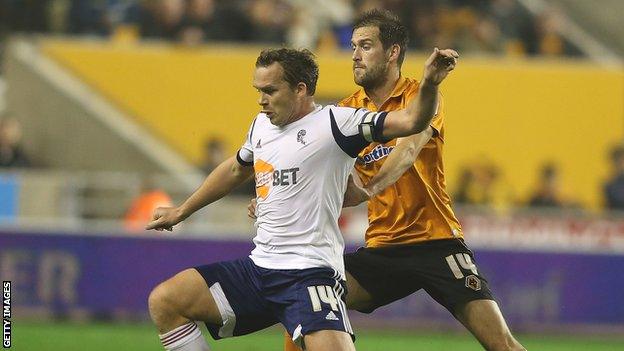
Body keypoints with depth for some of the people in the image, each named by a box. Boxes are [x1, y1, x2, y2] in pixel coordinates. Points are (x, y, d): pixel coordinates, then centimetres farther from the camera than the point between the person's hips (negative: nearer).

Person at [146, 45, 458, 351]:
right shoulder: (262, 124, 14)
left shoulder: (334, 123, -8)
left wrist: (429, 84, -36)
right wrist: (181, 211, 43)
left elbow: (411, 121, -17)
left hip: (310, 273, -7)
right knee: (164, 301, -2)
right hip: (258, 267, 8)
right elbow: (236, 169, 34)